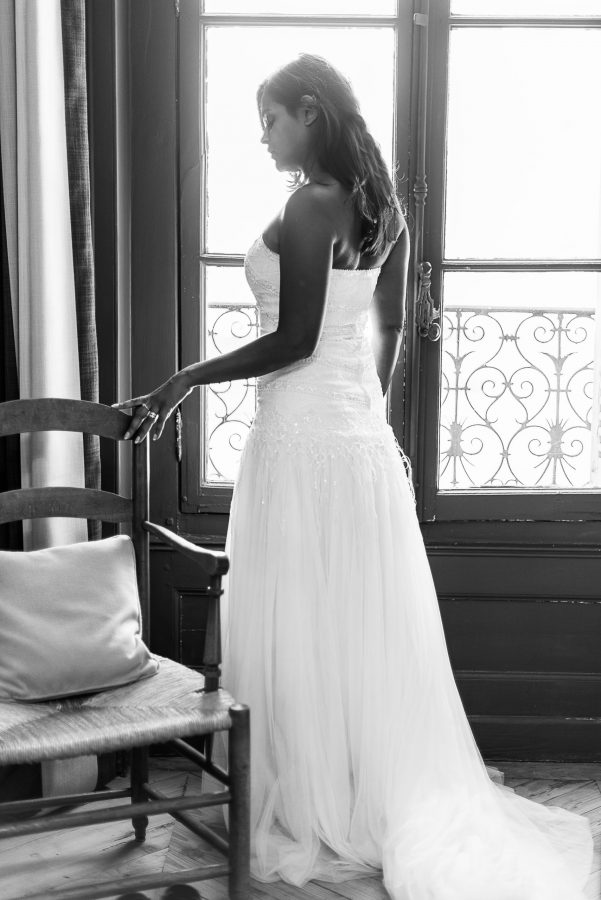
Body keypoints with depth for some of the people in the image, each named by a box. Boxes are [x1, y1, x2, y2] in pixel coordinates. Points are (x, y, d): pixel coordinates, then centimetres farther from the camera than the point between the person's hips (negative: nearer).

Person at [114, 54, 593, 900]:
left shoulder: (309, 206, -16)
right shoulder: (383, 206, 8)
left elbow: (294, 341, -18)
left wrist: (184, 381, -12)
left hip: (304, 438, -8)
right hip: (365, 434, 8)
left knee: (301, 629, 2)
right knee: (367, 623, 15)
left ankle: (316, 815, 13)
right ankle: (396, 795, 27)